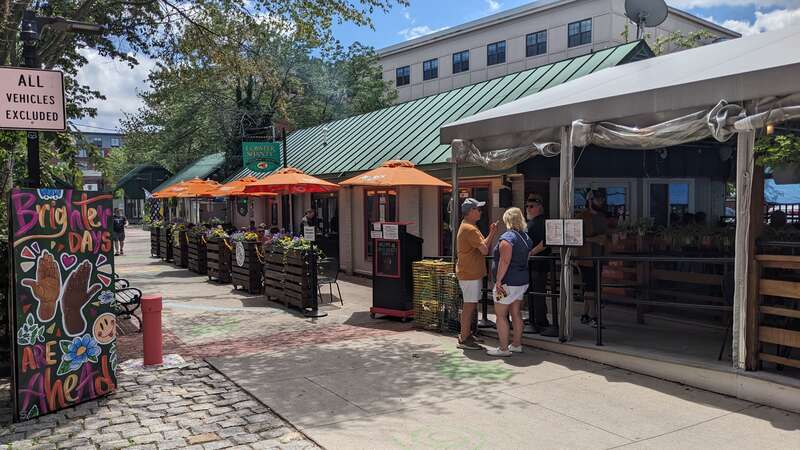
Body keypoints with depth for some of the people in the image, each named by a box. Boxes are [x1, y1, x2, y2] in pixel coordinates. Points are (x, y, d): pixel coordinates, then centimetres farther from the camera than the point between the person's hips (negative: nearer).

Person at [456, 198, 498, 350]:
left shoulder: (466, 226, 16)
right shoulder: (470, 229, -18)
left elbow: (481, 246, 14)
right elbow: (484, 249, -23)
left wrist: (491, 233, 4)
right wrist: (492, 233, -10)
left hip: (472, 273, 11)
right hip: (470, 274, -11)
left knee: (471, 305, 16)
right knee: (469, 305, -5)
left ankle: (466, 335, 25)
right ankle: (464, 339, 1)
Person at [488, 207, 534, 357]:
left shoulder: (507, 238, -16)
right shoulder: (526, 237, 11)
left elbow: (504, 261, -22)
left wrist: (498, 280, -20)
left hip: (508, 282, -9)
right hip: (523, 280, 9)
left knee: (500, 315, -2)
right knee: (516, 313, 14)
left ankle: (503, 348, -1)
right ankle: (517, 344, 20)